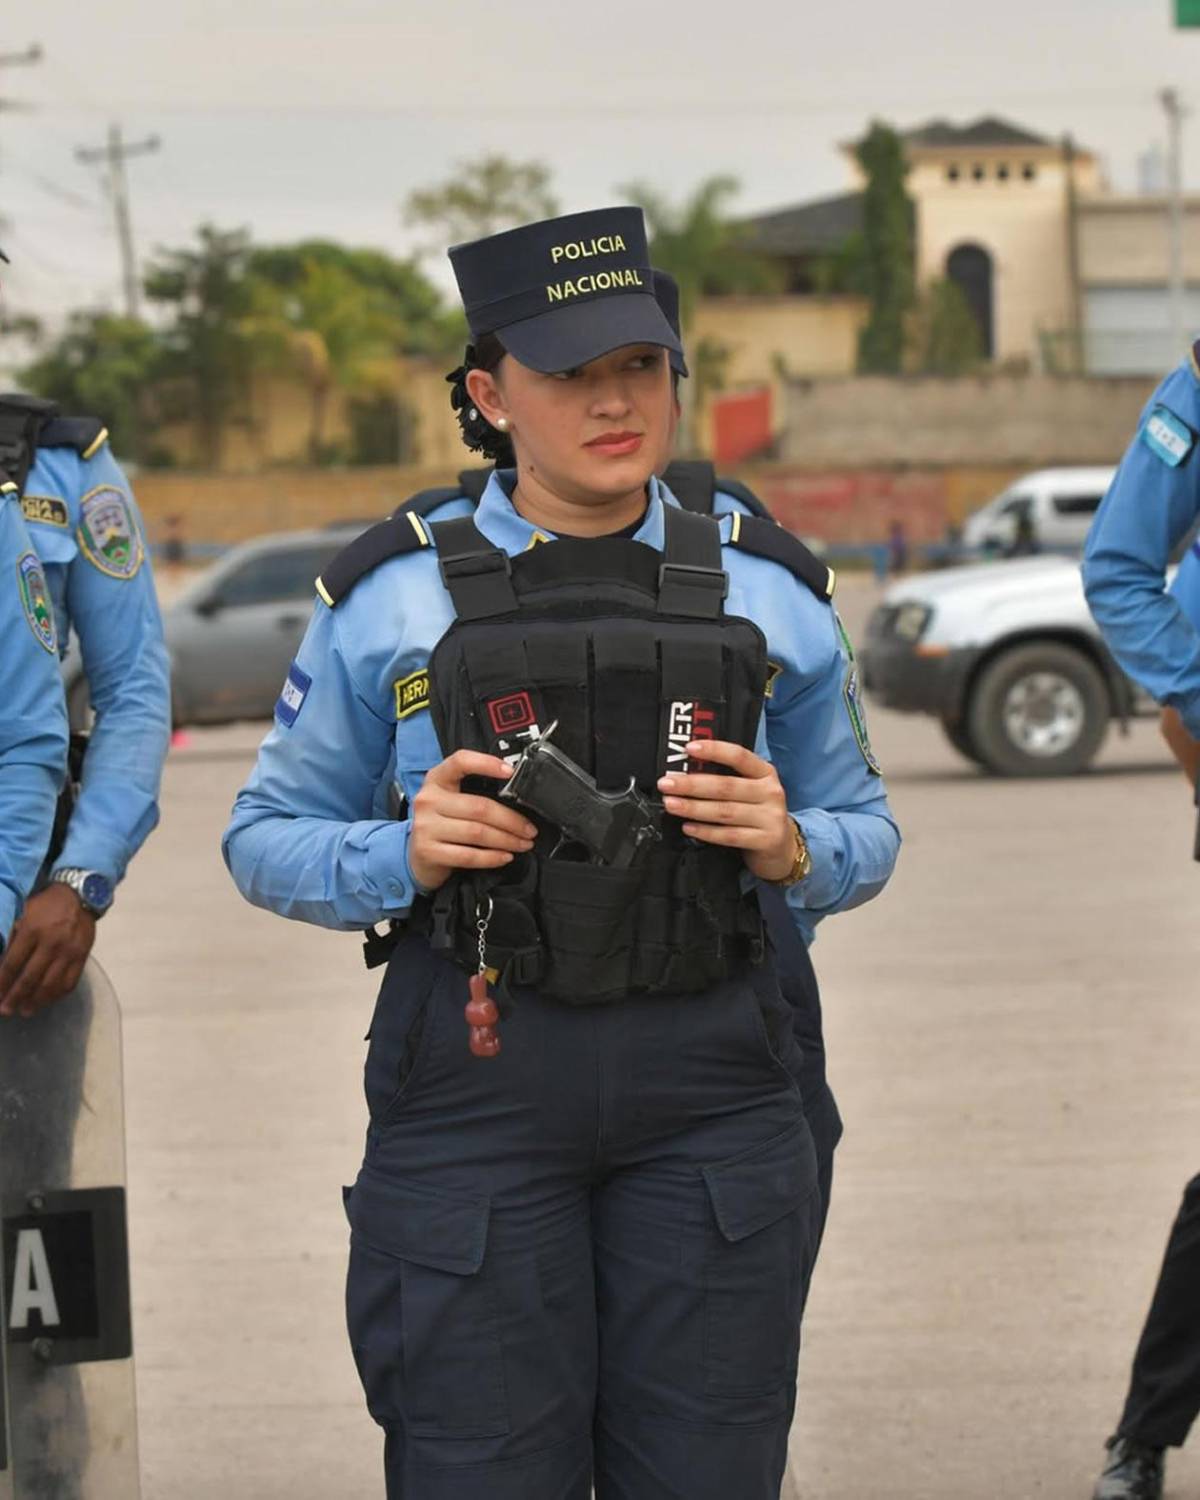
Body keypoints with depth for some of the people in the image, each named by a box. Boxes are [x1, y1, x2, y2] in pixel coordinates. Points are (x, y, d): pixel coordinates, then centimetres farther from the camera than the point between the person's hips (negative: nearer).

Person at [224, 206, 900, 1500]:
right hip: (474, 1088, -1)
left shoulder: (764, 591, 6)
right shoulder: (394, 596, 1)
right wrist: (407, 857, -13)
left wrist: (788, 848, -9)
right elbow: (266, 841, 7)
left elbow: (863, 837, 14)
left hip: (711, 1099, 2)